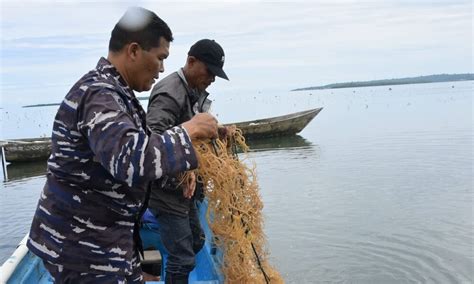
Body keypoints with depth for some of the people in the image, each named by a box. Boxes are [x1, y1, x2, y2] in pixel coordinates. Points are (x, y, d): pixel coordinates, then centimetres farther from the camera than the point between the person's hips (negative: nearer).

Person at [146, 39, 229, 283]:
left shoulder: (197, 92, 10)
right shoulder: (170, 92, -22)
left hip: (185, 188, 10)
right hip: (167, 190, -10)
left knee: (196, 241, 22)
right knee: (182, 258, -4)